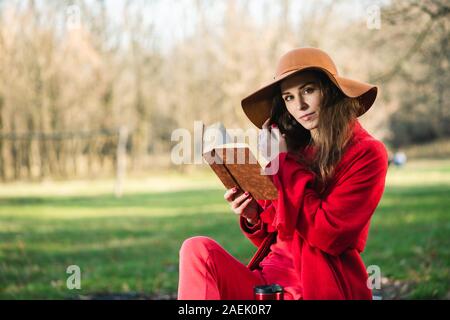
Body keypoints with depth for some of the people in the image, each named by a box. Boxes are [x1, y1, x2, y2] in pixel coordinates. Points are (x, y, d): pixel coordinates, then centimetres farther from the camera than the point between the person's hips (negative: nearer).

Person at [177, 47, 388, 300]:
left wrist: (284, 163, -8)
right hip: (273, 280, 6)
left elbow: (327, 234, -15)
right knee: (199, 250, -20)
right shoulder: (294, 148, 11)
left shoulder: (367, 154, -4)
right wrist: (254, 217, -5)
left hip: (325, 288, -5)